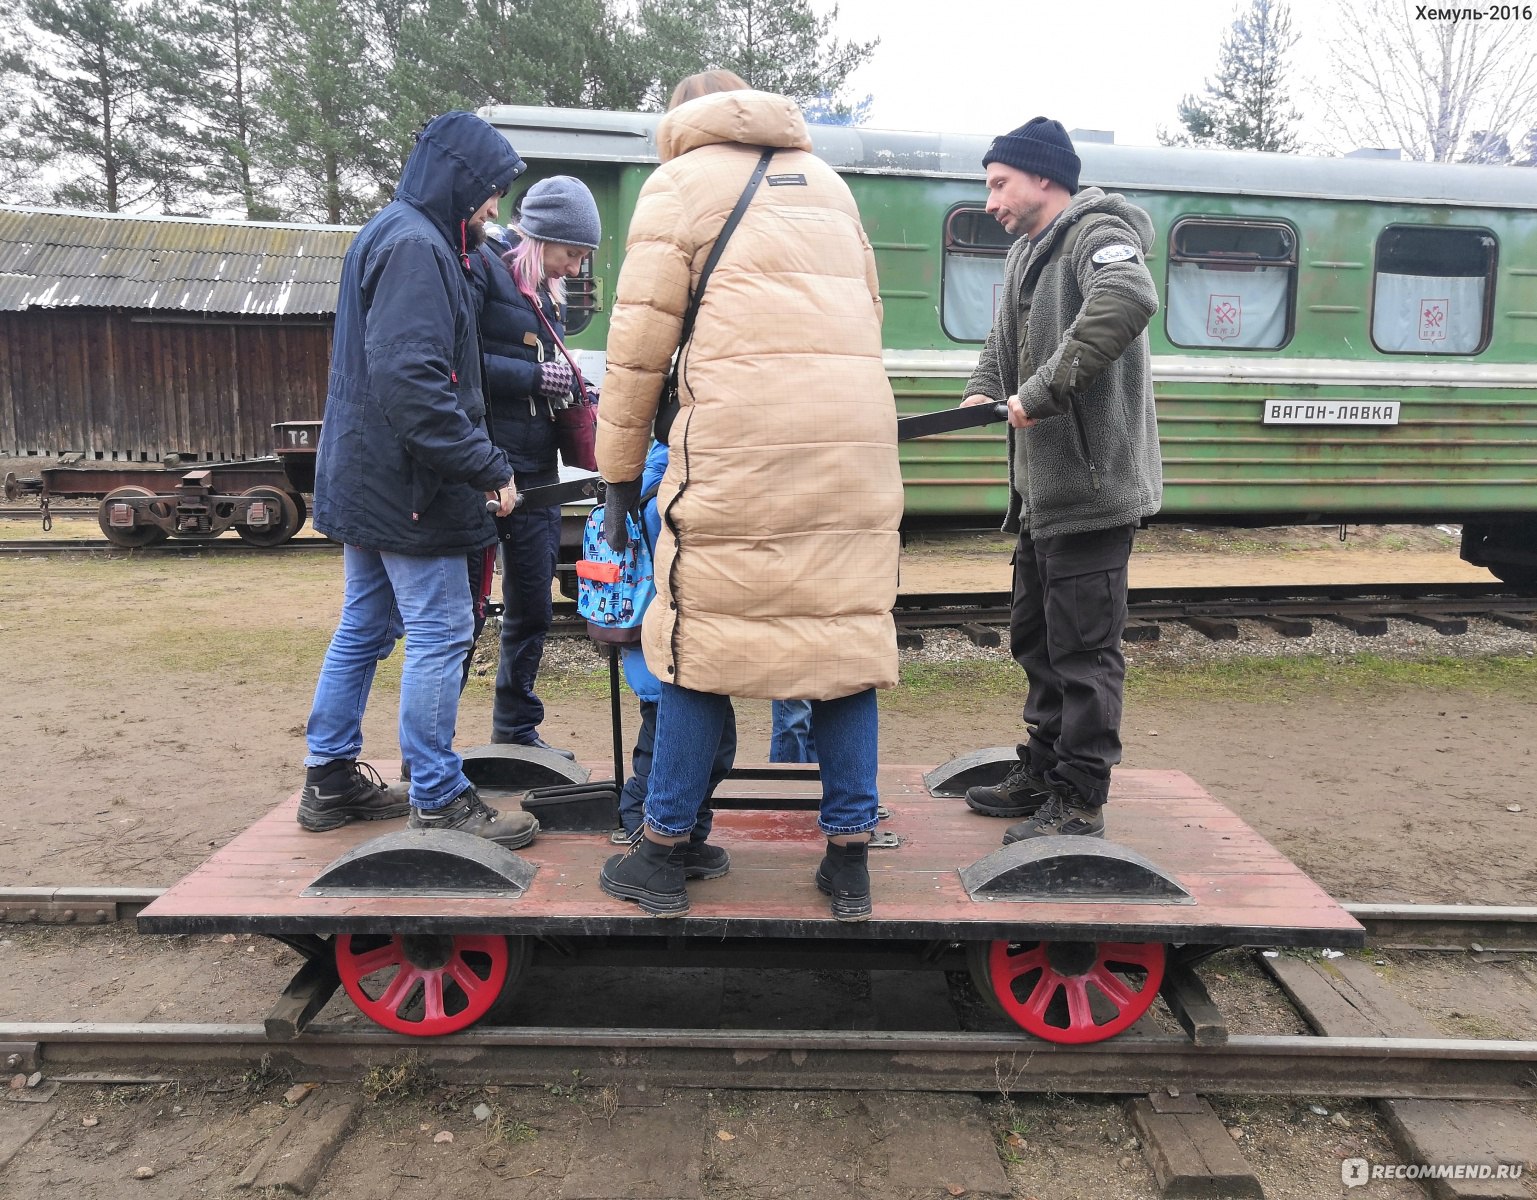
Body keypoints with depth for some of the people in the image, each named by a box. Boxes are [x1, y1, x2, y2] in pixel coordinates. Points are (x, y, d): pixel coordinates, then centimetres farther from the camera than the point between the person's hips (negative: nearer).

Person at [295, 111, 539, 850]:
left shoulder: (390, 236, 19)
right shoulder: (414, 245, -14)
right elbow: (412, 379, -26)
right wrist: (488, 467, -23)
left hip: (366, 478, 11)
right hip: (407, 484, -10)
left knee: (363, 630, 15)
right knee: (440, 636, -4)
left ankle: (330, 780, 25)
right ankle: (437, 801, 5)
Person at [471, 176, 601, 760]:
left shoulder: (549, 293, 17)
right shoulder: (481, 267, -7)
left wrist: (566, 389, 4)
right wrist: (535, 376, -16)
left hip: (536, 472, 8)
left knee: (532, 612, 14)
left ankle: (516, 732, 29)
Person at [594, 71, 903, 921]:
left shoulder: (680, 181, 11)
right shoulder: (825, 179, 26)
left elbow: (639, 344, 4)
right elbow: (868, 313, 21)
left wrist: (619, 474, 10)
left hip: (742, 435, -4)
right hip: (857, 434, 5)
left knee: (698, 636, 4)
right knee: (848, 630, 7)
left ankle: (663, 854, 14)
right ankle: (849, 860, 13)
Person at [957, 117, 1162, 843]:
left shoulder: (1097, 235, -13)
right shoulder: (1028, 252, 18)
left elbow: (1128, 300, -35)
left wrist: (1042, 393, -31)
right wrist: (983, 390, 11)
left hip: (1090, 486, -10)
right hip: (1042, 488, 10)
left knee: (1082, 646, -3)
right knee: (1036, 638, 17)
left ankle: (1080, 803, 9)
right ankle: (1041, 776, 31)